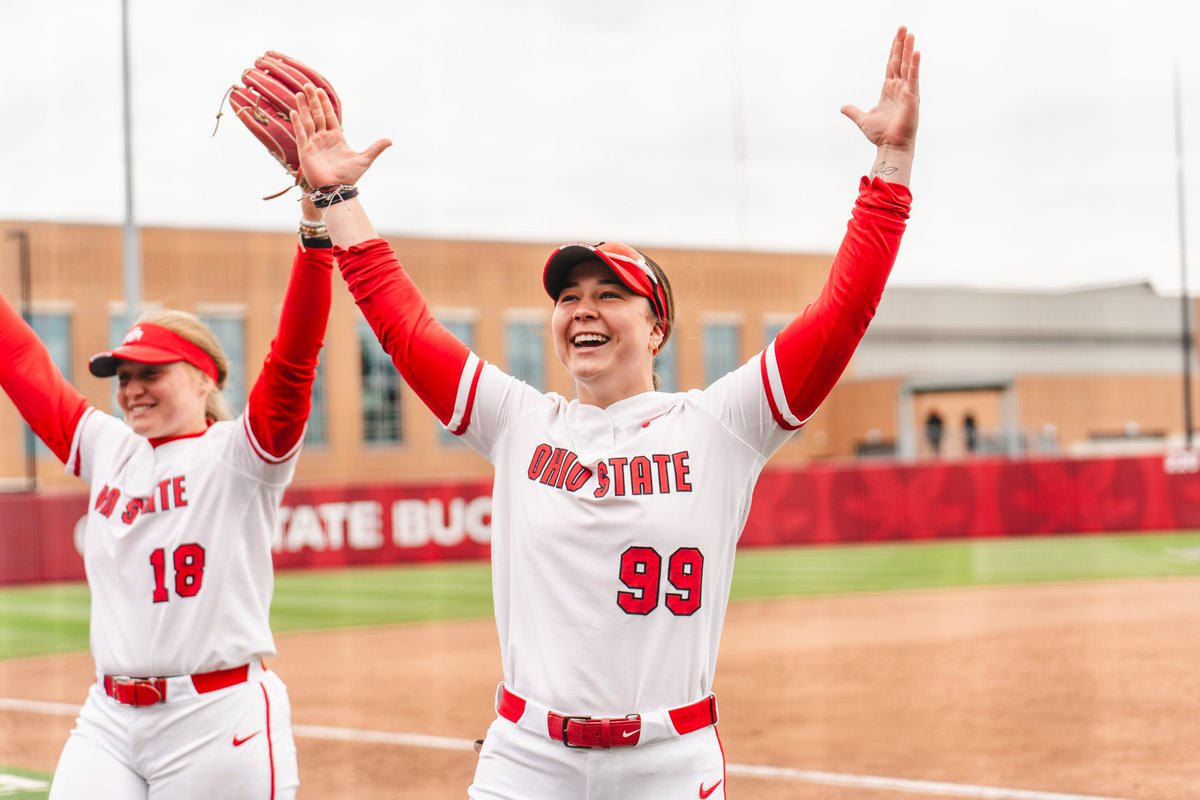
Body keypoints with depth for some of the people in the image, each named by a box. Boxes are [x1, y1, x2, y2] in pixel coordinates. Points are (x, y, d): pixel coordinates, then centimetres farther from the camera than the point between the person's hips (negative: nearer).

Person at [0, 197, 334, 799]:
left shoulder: (238, 455, -2)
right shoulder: (106, 449, 14)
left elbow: (293, 359, -16)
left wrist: (316, 228, -25)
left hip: (220, 720, -5)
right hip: (108, 720, 5)